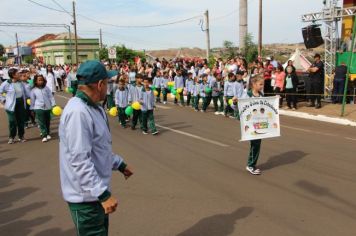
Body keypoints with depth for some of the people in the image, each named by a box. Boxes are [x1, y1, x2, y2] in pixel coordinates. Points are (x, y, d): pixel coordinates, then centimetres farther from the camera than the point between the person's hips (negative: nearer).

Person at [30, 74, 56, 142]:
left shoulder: (46, 88, -1)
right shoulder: (33, 90, -4)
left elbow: (51, 97, 1)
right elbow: (32, 100, 3)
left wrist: (53, 105, -4)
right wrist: (32, 109, 6)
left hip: (47, 107, 2)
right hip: (39, 108, -2)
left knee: (47, 122, 12)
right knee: (41, 123, -4)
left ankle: (47, 134, 26)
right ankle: (44, 135, -5)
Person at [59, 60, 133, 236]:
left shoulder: (93, 108, 8)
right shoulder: (78, 112, -25)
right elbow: (79, 160, -29)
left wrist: (119, 164, 23)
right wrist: (103, 194, -29)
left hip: (96, 192, 10)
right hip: (86, 196, -10)